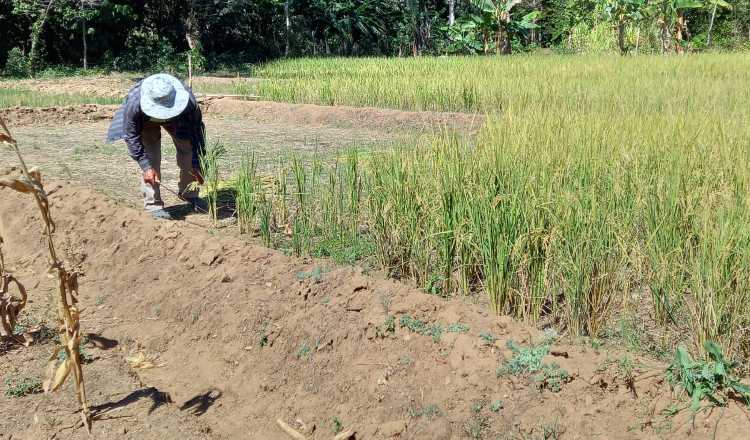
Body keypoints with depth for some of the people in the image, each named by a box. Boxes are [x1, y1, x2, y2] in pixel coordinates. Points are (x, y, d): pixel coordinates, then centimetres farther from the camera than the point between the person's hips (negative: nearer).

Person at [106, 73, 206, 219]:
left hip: (177, 119, 2)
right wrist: (146, 166, -32)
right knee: (151, 159, -15)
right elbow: (132, 136, -27)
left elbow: (197, 131, -25)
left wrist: (197, 165, -25)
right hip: (145, 121, -2)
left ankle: (188, 194, 15)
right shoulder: (134, 104, -42)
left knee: (189, 150, -6)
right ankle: (153, 203, -3)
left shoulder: (188, 102, -41)